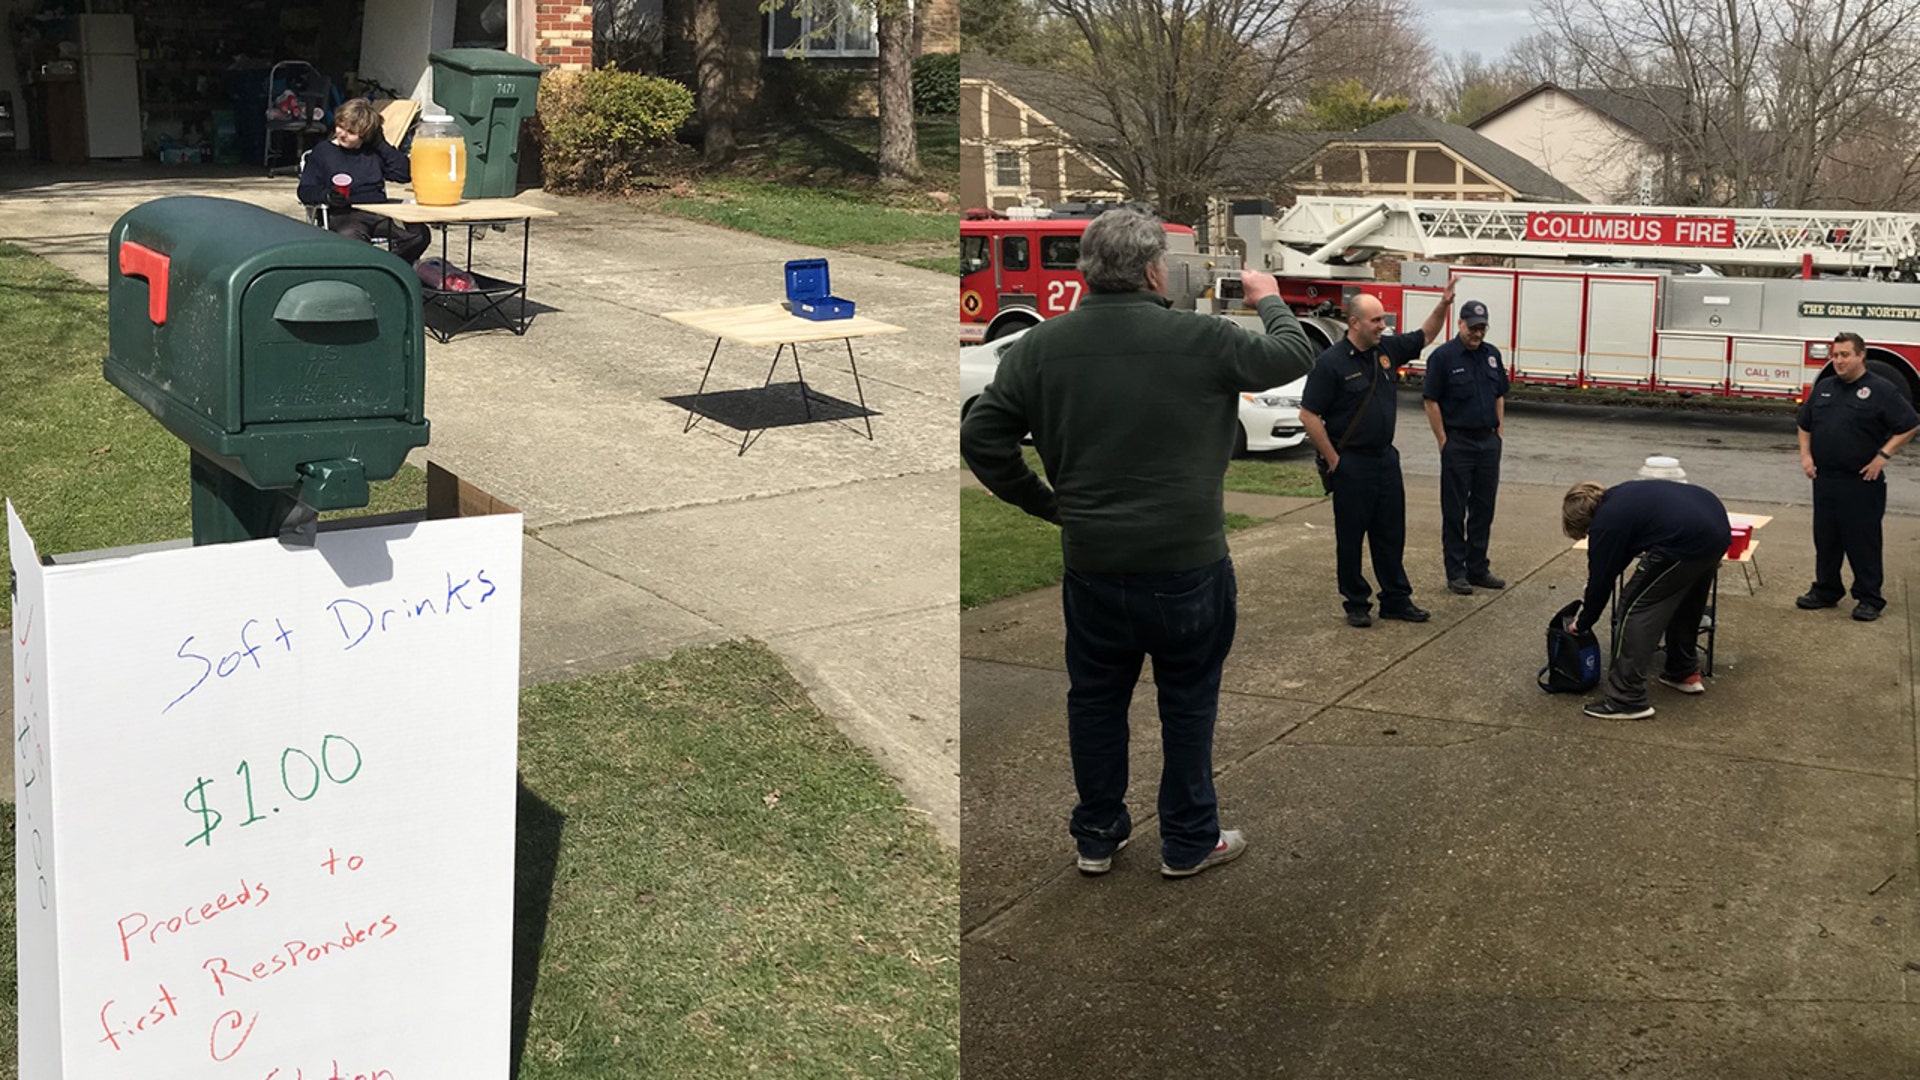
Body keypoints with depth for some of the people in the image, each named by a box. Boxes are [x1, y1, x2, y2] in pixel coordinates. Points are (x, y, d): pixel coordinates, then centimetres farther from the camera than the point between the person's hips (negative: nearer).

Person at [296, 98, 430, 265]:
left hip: (379, 212, 3)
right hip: (344, 214, -3)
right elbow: (305, 191, 7)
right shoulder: (322, 152, 13)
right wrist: (328, 196, -15)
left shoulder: (373, 151, 22)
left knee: (418, 232, -26)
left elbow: (405, 174, 12)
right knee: (350, 238, -41)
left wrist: (382, 145, 9)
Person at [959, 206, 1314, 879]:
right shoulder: (1198, 339, -13)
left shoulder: (1041, 345, -4)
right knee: (1188, 701, 12)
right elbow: (1293, 356, 1)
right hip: (1187, 564, -3)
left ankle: (1097, 835, 28)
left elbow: (981, 436, -3)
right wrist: (1271, 301, 20)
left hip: (1092, 564, 3)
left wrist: (1042, 502, 7)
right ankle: (1189, 842, 23)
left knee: (1095, 697, 17)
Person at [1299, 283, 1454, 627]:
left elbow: (1425, 336, 21)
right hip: (1351, 464, -7)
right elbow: (1309, 416, -15)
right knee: (1351, 536, 4)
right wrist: (1333, 460, -13)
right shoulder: (1330, 362, -16)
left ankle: (1396, 599, 22)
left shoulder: (1388, 348, 4)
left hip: (1386, 458, 7)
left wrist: (1443, 305, 4)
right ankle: (1356, 604, 15)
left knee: (1391, 534, 13)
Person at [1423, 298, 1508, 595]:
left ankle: (1478, 568, 18)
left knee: (1483, 509, 10)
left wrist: (1500, 431, 9)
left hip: (1488, 441, 6)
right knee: (1455, 511, 1)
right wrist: (1443, 442, -11)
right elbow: (1431, 401, -9)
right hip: (1458, 443, -6)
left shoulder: (1492, 354, 9)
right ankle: (1455, 572, 7)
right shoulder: (1443, 356, -9)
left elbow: (1500, 396, 17)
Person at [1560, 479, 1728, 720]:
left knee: (1635, 609, 2)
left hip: (1689, 540, -9)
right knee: (1686, 599, 30)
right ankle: (1685, 673, 44)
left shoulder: (1606, 523, 2)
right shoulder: (1620, 497, 26)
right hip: (1716, 525, 9)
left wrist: (1581, 624, 25)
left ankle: (1627, 700, 2)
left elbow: (1601, 579, 11)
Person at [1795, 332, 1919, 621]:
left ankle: (1869, 599, 7)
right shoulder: (1823, 388, 11)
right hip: (1824, 479, 5)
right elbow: (1805, 425, 20)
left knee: (1863, 542, -1)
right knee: (1825, 540, 12)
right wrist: (1805, 455, 6)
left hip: (1861, 482, -5)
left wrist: (1883, 456, -14)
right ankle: (1826, 590, 24)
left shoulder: (1880, 391, -6)